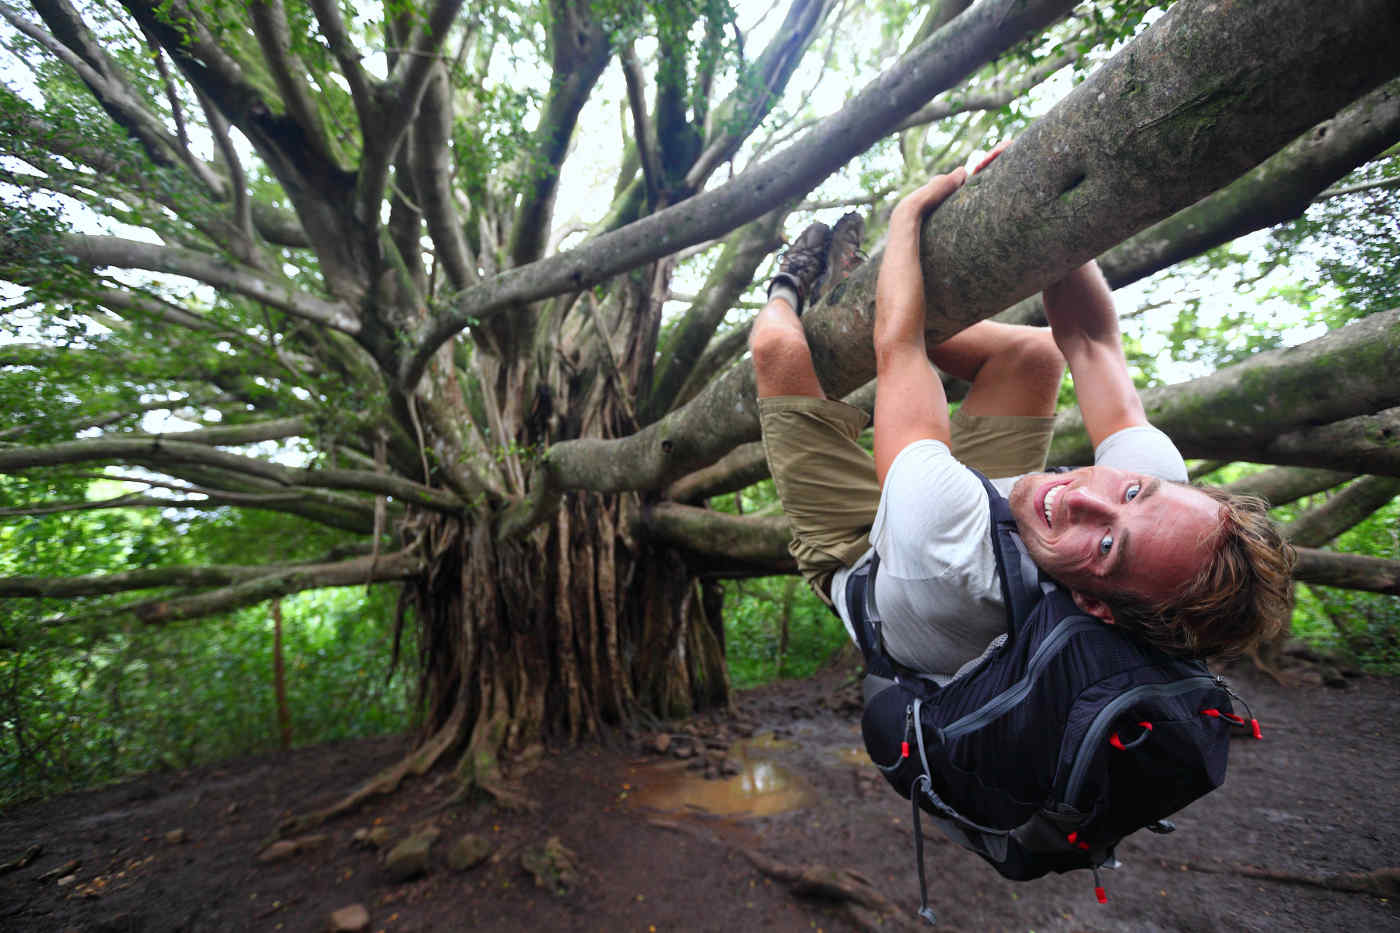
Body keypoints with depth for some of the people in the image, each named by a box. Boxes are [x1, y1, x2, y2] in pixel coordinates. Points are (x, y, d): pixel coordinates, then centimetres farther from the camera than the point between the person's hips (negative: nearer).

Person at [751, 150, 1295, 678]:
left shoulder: (951, 551, -51)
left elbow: (896, 349, -39)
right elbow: (1090, 337, -20)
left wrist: (908, 214, -25)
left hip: (855, 556, -4)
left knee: (778, 347, -17)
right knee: (1037, 351, 2)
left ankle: (788, 293, 25)